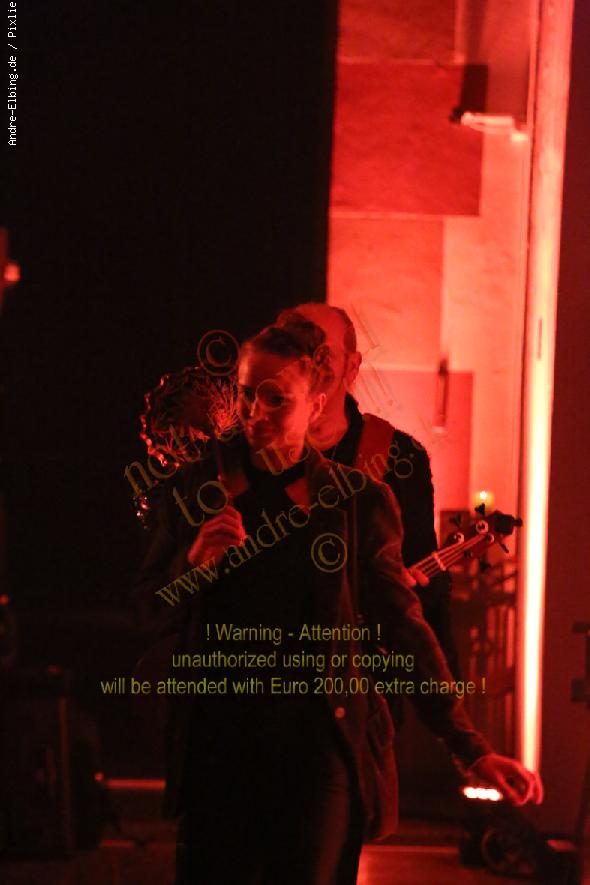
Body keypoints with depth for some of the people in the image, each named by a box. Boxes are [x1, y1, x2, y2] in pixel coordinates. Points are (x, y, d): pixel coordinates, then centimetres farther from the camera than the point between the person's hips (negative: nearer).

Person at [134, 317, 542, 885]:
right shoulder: (198, 488, 5)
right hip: (218, 744, 2)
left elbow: (403, 625, 0)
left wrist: (471, 748, -5)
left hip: (317, 750, -2)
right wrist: (194, 562, -13)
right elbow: (152, 608, 10)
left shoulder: (360, 500, 0)